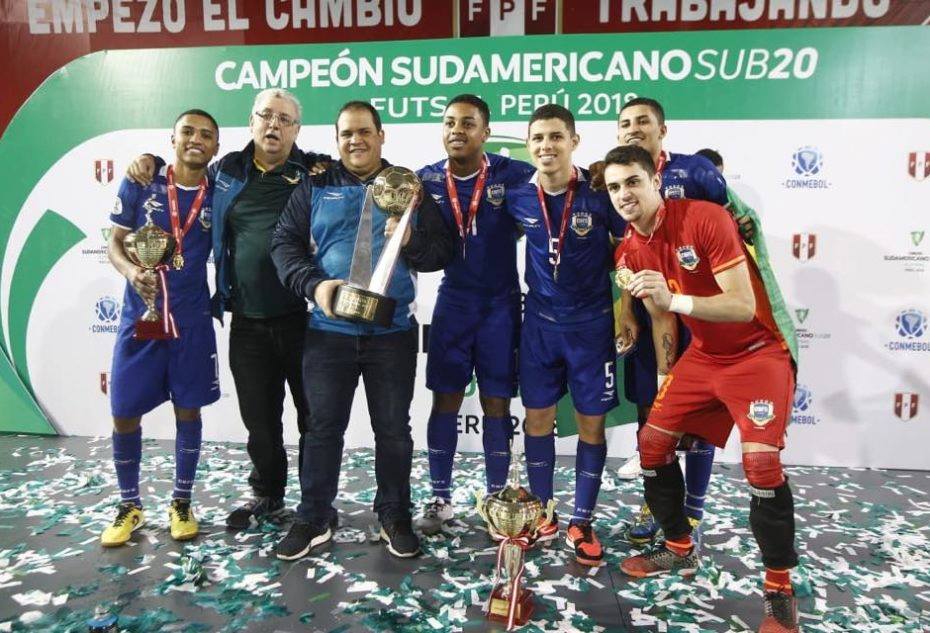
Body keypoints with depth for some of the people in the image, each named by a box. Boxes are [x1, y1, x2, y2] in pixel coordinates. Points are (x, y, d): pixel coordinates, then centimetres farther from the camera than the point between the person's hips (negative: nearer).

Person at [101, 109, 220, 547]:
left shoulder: (218, 195, 0)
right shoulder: (140, 184, -3)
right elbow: (115, 243, 1)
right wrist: (131, 272, -19)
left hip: (192, 321, 0)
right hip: (139, 316, 0)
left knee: (188, 411, 8)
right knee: (124, 413, 4)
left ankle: (181, 503, 25)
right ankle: (129, 506, 25)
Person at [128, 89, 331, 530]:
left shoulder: (315, 171, 0)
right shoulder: (226, 171, 11)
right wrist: (152, 162, 14)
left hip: (303, 319, -3)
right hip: (248, 324, 4)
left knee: (314, 416, 7)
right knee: (259, 419, 15)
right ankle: (268, 496, 34)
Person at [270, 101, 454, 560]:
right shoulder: (315, 188, 8)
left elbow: (443, 251, 4)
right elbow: (284, 243, 2)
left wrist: (412, 241, -18)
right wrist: (313, 285, -16)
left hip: (393, 332, 0)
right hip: (328, 330, 1)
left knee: (393, 428, 9)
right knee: (323, 426, 8)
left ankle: (395, 517, 25)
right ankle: (312, 520, 23)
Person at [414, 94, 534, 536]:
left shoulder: (511, 175, -8)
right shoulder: (427, 179, -1)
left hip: (500, 304, -2)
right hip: (452, 302, 2)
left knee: (496, 403, 6)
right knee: (445, 401, 6)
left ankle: (495, 498, 21)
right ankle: (440, 499, 19)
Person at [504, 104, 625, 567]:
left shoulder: (599, 194, -13)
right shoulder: (518, 198, -6)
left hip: (591, 324, -2)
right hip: (540, 322, 3)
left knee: (591, 422, 5)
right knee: (538, 417, 9)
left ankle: (582, 522, 21)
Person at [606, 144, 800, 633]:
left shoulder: (705, 217, -22)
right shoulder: (630, 250, -2)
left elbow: (744, 306, -28)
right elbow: (661, 314, 8)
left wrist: (673, 299, -39)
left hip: (758, 353, -7)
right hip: (702, 356, 7)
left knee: (760, 462, -19)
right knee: (652, 442, 5)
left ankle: (780, 592, 2)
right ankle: (680, 549, 27)